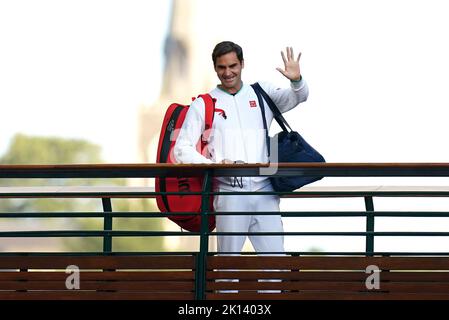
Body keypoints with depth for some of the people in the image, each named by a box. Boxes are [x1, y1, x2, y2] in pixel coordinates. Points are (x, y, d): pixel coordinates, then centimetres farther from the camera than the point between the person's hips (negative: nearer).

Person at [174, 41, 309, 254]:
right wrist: (213, 165, -13)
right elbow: (182, 149, 4)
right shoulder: (202, 105, 9)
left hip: (264, 191, 2)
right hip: (229, 192, -2)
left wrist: (296, 80, -19)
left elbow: (297, 97, 5)